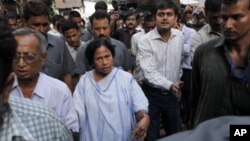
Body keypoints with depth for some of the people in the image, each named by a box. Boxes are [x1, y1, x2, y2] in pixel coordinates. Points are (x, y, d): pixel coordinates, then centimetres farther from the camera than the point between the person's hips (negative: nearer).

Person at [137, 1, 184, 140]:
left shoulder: (180, 36, -3)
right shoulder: (145, 41, -18)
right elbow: (150, 73, -25)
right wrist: (170, 85, -38)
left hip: (172, 94, 4)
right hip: (152, 93, -4)